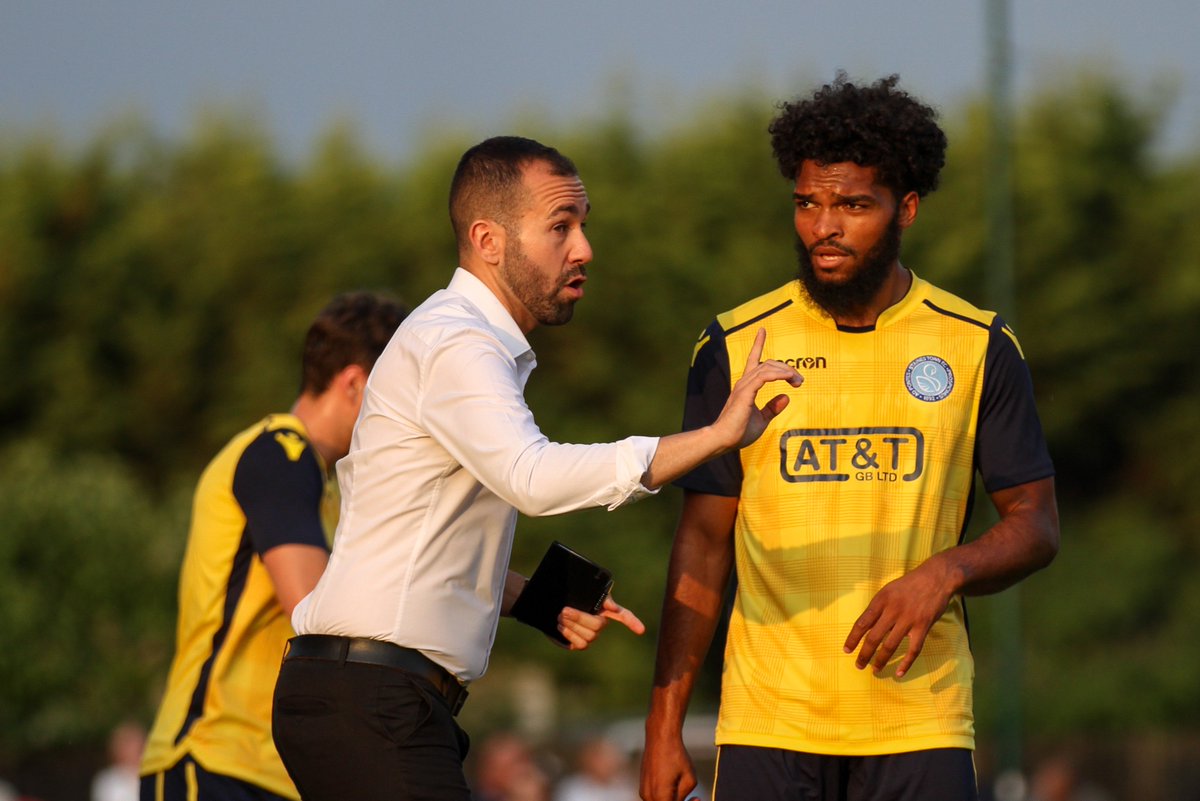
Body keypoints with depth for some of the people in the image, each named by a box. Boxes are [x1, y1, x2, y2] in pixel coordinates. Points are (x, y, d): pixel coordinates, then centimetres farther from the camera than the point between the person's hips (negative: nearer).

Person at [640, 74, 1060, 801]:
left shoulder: (978, 347, 4)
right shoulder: (736, 347, 5)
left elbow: (1037, 528, 7)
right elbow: (702, 543, 7)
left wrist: (945, 573, -15)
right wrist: (663, 728, 3)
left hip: (919, 722, 0)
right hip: (766, 726, 0)